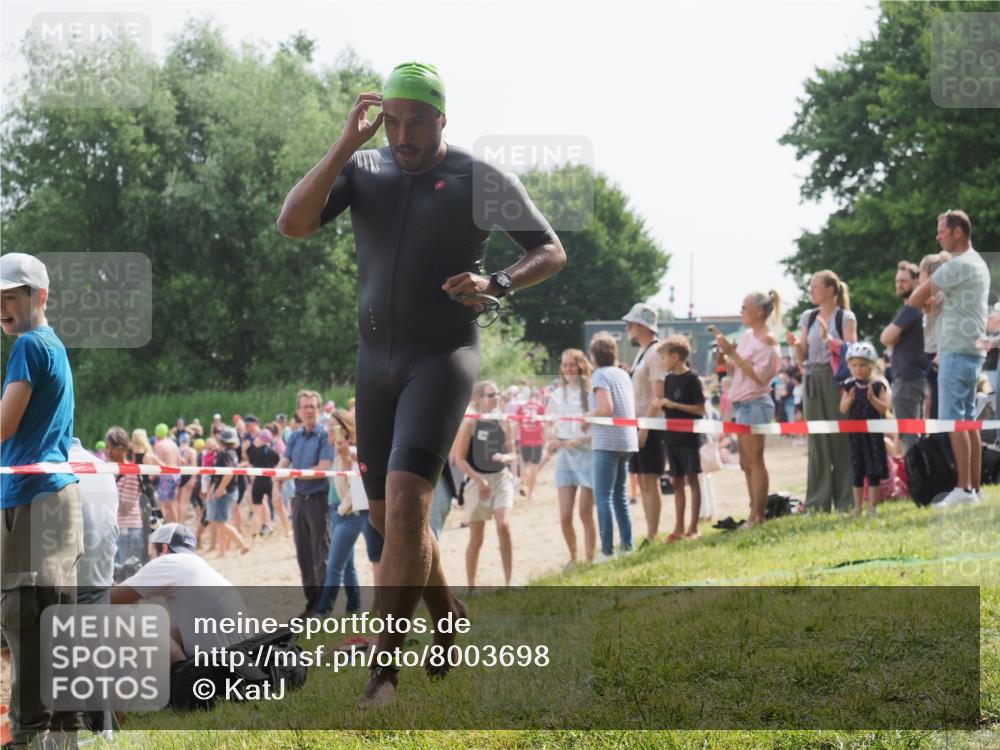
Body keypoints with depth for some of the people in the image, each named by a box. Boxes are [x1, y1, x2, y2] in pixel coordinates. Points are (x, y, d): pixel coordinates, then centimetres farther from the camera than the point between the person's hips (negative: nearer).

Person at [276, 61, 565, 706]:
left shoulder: (484, 182, -4)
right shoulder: (363, 171, 4)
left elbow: (552, 252, 3)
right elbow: (292, 224, -10)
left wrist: (497, 283, -17)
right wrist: (346, 143, -15)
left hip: (443, 359, -5)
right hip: (376, 360, 5)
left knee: (406, 502, -20)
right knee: (389, 514, 12)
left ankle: (385, 666, -19)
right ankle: (448, 619, 36)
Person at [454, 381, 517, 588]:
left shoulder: (503, 423, 5)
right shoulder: (470, 424, -6)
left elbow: (513, 455, 12)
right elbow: (460, 459, -8)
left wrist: (505, 457, -12)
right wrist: (480, 480, -14)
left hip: (501, 478, 2)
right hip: (477, 480, -2)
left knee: (504, 525, -17)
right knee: (476, 537, 3)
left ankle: (509, 581, -11)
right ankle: (471, 586, 14)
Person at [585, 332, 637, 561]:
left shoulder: (600, 375, -9)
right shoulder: (623, 374, 14)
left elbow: (606, 408, -20)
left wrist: (587, 416, -2)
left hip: (607, 441, -8)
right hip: (627, 441, 8)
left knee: (603, 496, -6)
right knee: (619, 495, 16)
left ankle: (607, 550, -10)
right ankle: (627, 546, 15)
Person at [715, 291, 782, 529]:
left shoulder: (767, 340, -10)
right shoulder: (747, 336, 13)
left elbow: (758, 376, -18)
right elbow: (735, 371, 17)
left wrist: (733, 353, -19)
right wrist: (727, 352, 1)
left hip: (755, 404, -9)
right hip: (743, 403, 9)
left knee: (755, 461, -7)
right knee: (746, 463, 10)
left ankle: (757, 517, -6)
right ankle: (755, 515, 14)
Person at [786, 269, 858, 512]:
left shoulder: (845, 317, 0)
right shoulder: (808, 317, 13)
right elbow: (802, 358, 13)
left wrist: (828, 338, -18)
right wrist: (796, 344, -7)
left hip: (836, 379, -4)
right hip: (813, 381, 4)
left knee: (840, 440, -4)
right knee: (817, 442, 3)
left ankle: (845, 501, 1)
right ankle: (817, 502, 6)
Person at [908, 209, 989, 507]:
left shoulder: (958, 265, -13)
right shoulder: (978, 264, 19)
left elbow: (915, 300, -11)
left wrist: (924, 286, 11)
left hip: (957, 352, -10)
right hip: (972, 351, 10)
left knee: (954, 420, -12)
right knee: (968, 421, 9)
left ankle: (964, 489, -15)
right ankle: (976, 488, 8)